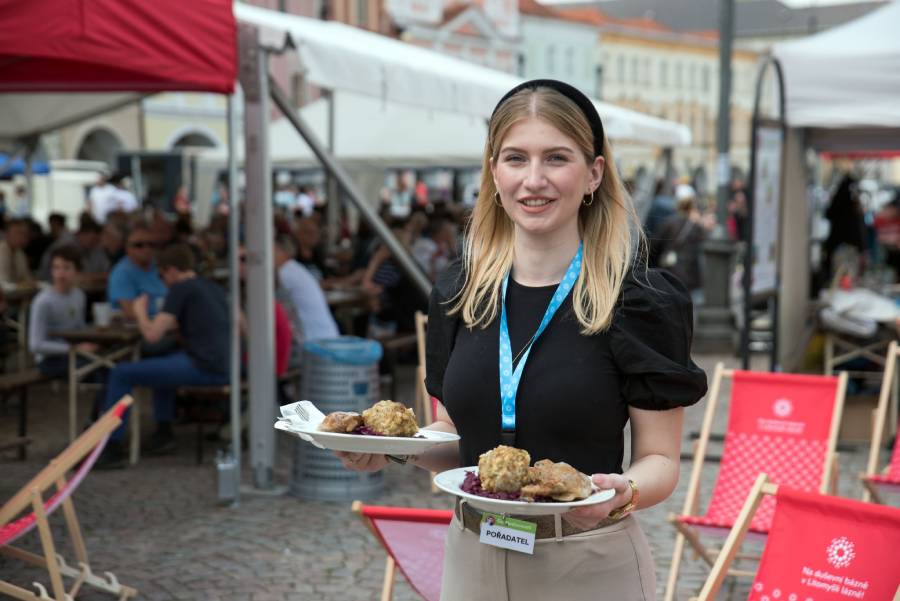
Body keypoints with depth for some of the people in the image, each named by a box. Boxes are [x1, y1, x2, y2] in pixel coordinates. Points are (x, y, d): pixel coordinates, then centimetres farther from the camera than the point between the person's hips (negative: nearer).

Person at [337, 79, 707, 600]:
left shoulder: (641, 301, -11)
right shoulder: (459, 293, 1)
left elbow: (660, 459, -8)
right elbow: (459, 439, 10)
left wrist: (622, 493, -27)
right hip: (472, 557, 4)